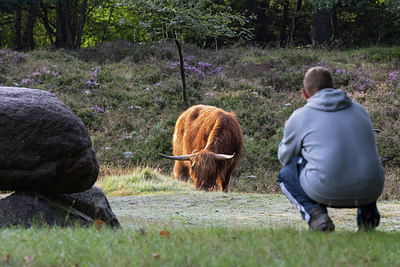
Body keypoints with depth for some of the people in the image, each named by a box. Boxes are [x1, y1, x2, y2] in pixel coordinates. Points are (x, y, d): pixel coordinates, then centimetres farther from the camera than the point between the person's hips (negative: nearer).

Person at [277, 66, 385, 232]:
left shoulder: (299, 117, 5)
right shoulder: (360, 110, 17)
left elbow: (285, 158, 18)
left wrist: (289, 132, 39)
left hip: (327, 192, -4)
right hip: (370, 191, 4)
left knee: (286, 174, 24)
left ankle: (314, 213, -2)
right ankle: (367, 212, 14)